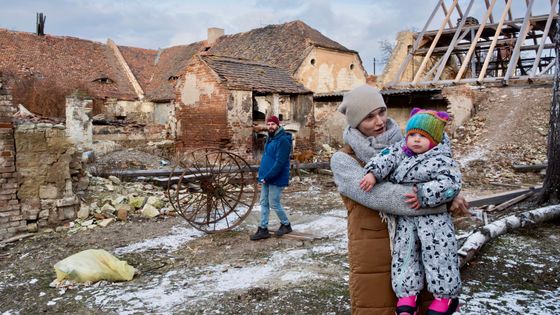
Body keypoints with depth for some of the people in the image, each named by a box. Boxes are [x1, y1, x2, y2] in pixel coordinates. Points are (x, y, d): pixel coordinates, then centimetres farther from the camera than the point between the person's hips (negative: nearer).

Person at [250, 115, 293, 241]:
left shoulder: (283, 140, -18)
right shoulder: (270, 138, 12)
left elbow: (279, 162, -24)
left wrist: (267, 177, -22)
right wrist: (262, 175, 10)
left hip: (276, 179, -9)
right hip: (267, 178, 9)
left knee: (274, 204, 0)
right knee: (264, 203, 10)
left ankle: (286, 225, 21)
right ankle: (263, 229, 17)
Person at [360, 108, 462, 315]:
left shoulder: (442, 161, -7)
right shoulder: (401, 151, 8)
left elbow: (450, 185, -19)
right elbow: (386, 158, -7)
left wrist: (423, 196, -25)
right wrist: (373, 173, -25)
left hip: (433, 217, -4)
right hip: (404, 218, 5)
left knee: (437, 254, -2)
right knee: (404, 253, 5)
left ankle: (445, 296, 17)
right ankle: (406, 298, 13)